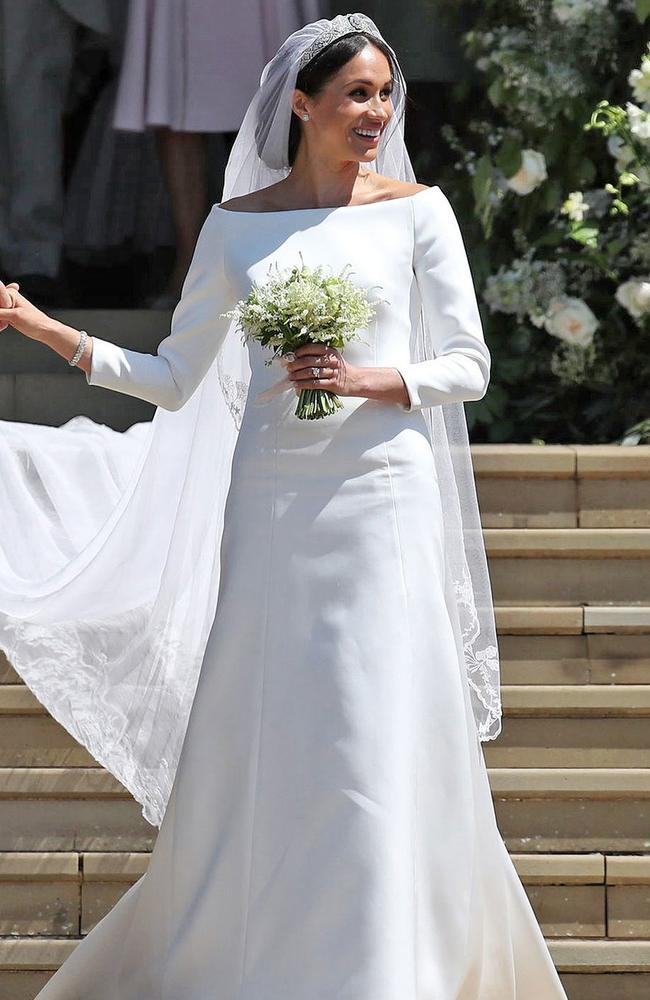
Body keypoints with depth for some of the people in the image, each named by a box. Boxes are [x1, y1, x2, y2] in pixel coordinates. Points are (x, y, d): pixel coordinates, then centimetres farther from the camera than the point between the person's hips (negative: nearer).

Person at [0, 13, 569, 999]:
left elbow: (468, 365, 4)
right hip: (269, 509, 2)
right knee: (253, 749, 3)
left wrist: (371, 379, -13)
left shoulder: (416, 210, 4)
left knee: (383, 751, -5)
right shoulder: (238, 225, 8)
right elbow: (175, 379, 9)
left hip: (381, 502, -2)